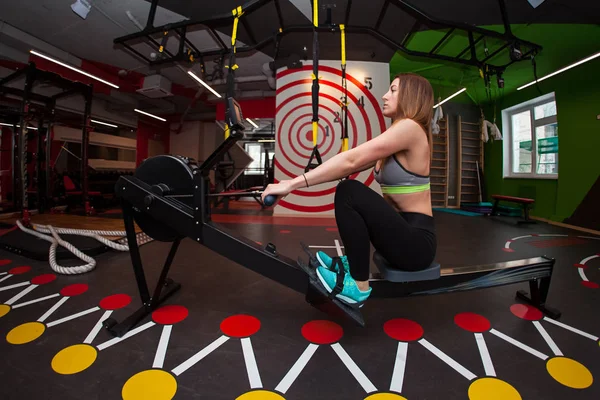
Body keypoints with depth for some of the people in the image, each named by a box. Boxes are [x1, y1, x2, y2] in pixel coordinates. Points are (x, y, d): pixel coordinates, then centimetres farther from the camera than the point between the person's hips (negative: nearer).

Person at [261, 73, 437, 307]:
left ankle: (358, 287, -11)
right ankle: (352, 262, 21)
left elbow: (351, 161, -23)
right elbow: (353, 165, 6)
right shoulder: (397, 135, 13)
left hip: (417, 241, -9)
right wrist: (296, 181, 0)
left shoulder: (410, 127, -14)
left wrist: (293, 184, -24)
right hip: (404, 233, 9)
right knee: (353, 196, 19)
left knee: (349, 192, -22)